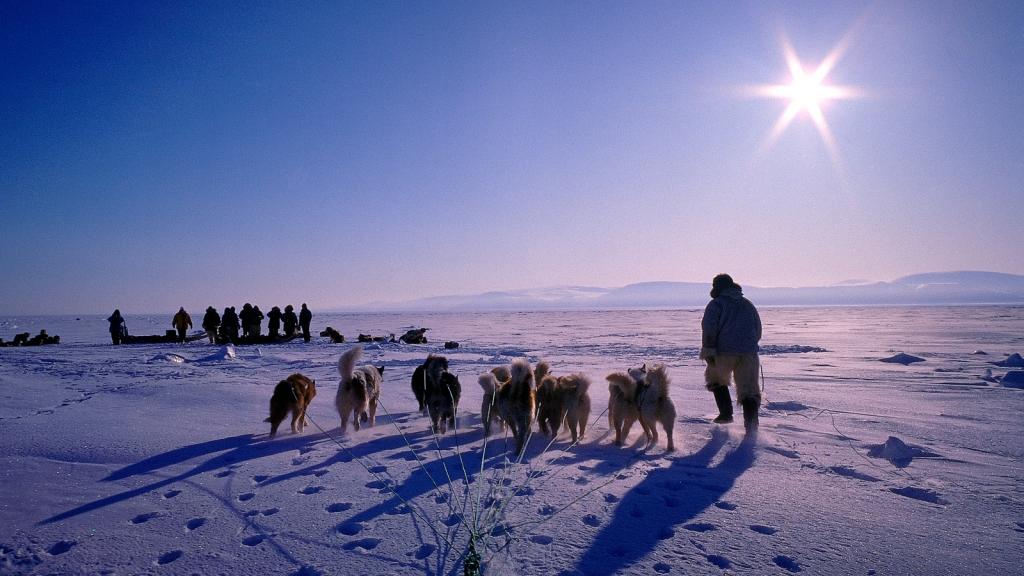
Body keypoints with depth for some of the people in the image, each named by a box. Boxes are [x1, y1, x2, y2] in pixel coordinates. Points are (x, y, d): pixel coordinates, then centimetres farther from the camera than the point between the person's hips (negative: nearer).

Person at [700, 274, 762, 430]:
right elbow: (758, 331, 25)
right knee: (749, 390, 3)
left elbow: (709, 328, -9)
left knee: (716, 378, 23)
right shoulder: (748, 304, 21)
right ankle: (751, 423, -14)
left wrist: (708, 351, -10)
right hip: (749, 352, 3)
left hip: (725, 352, -3)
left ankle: (726, 413, 17)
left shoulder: (716, 304, 4)